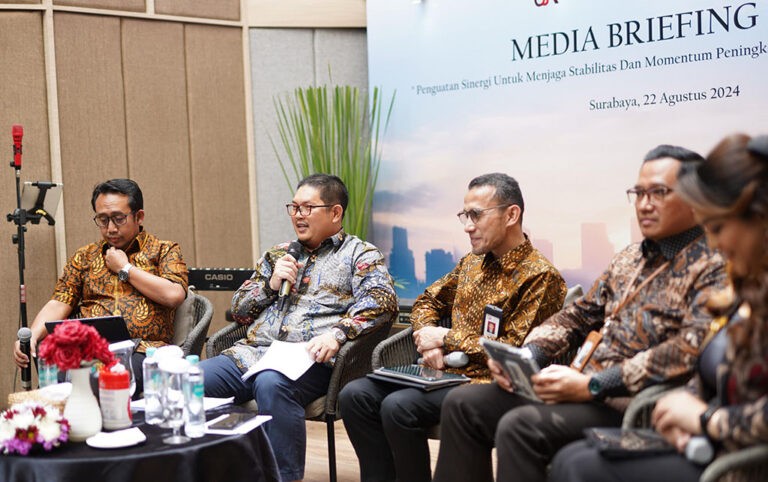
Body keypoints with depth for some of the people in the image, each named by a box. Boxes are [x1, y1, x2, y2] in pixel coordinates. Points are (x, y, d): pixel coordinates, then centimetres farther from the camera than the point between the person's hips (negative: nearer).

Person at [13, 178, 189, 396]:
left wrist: (125, 268, 3)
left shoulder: (164, 250, 13)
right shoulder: (84, 256, 24)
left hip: (143, 350, -3)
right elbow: (59, 304, 15)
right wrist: (31, 336, -5)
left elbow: (173, 296, -6)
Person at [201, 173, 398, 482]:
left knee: (272, 383, -39)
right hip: (251, 352, 5)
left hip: (307, 359, -5)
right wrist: (271, 284, 7)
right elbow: (239, 310, 27)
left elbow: (381, 301, -9)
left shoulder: (360, 255, 10)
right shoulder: (278, 255, 27)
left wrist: (337, 333, -25)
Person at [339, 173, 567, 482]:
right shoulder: (472, 262, 13)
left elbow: (515, 351, -16)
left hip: (487, 383, -7)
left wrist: (447, 339, -10)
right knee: (355, 395, -10)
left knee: (398, 406, -29)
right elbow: (427, 302, 23)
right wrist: (429, 339, 0)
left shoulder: (540, 277, -10)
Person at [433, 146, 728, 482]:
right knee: (463, 404, 0)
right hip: (582, 392, 9)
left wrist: (591, 386, -25)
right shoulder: (630, 258, 18)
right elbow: (579, 316, 21)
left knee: (521, 426, -30)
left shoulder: (714, 268, -9)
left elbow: (691, 348, -23)